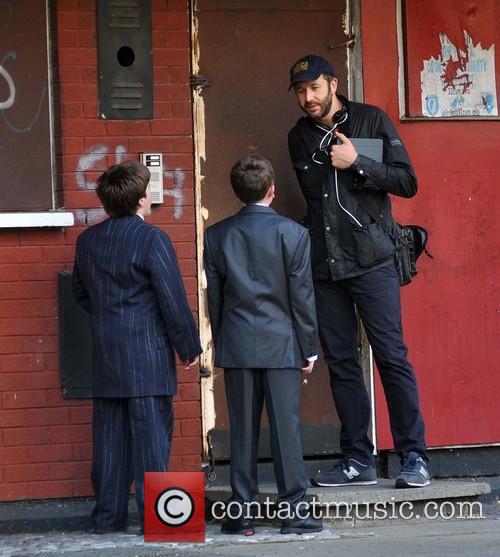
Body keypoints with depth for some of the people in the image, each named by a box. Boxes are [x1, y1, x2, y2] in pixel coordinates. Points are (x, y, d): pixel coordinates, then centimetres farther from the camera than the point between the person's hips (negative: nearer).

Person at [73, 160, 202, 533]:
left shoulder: (88, 240, 8)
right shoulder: (151, 239, -13)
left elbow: (81, 292, 19)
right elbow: (173, 300, -13)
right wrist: (189, 347, -4)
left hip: (105, 356, 6)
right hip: (147, 357, -6)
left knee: (110, 436, 11)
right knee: (151, 436, -2)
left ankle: (108, 515, 15)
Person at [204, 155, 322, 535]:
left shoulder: (216, 236, 3)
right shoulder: (293, 233, -4)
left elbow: (214, 296, 7)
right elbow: (301, 295, -3)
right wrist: (308, 347, 3)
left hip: (236, 346, 2)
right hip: (281, 345, -2)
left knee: (243, 430, 6)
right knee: (286, 427, 0)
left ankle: (242, 512, 9)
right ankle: (293, 510, 2)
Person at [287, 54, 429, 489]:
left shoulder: (372, 121, 1)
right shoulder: (300, 137, 14)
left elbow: (407, 182, -4)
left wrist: (357, 163, -13)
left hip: (372, 261, -4)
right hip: (324, 267, 4)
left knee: (392, 357, -6)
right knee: (341, 363, 5)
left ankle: (414, 457, 0)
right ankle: (358, 460, 11)